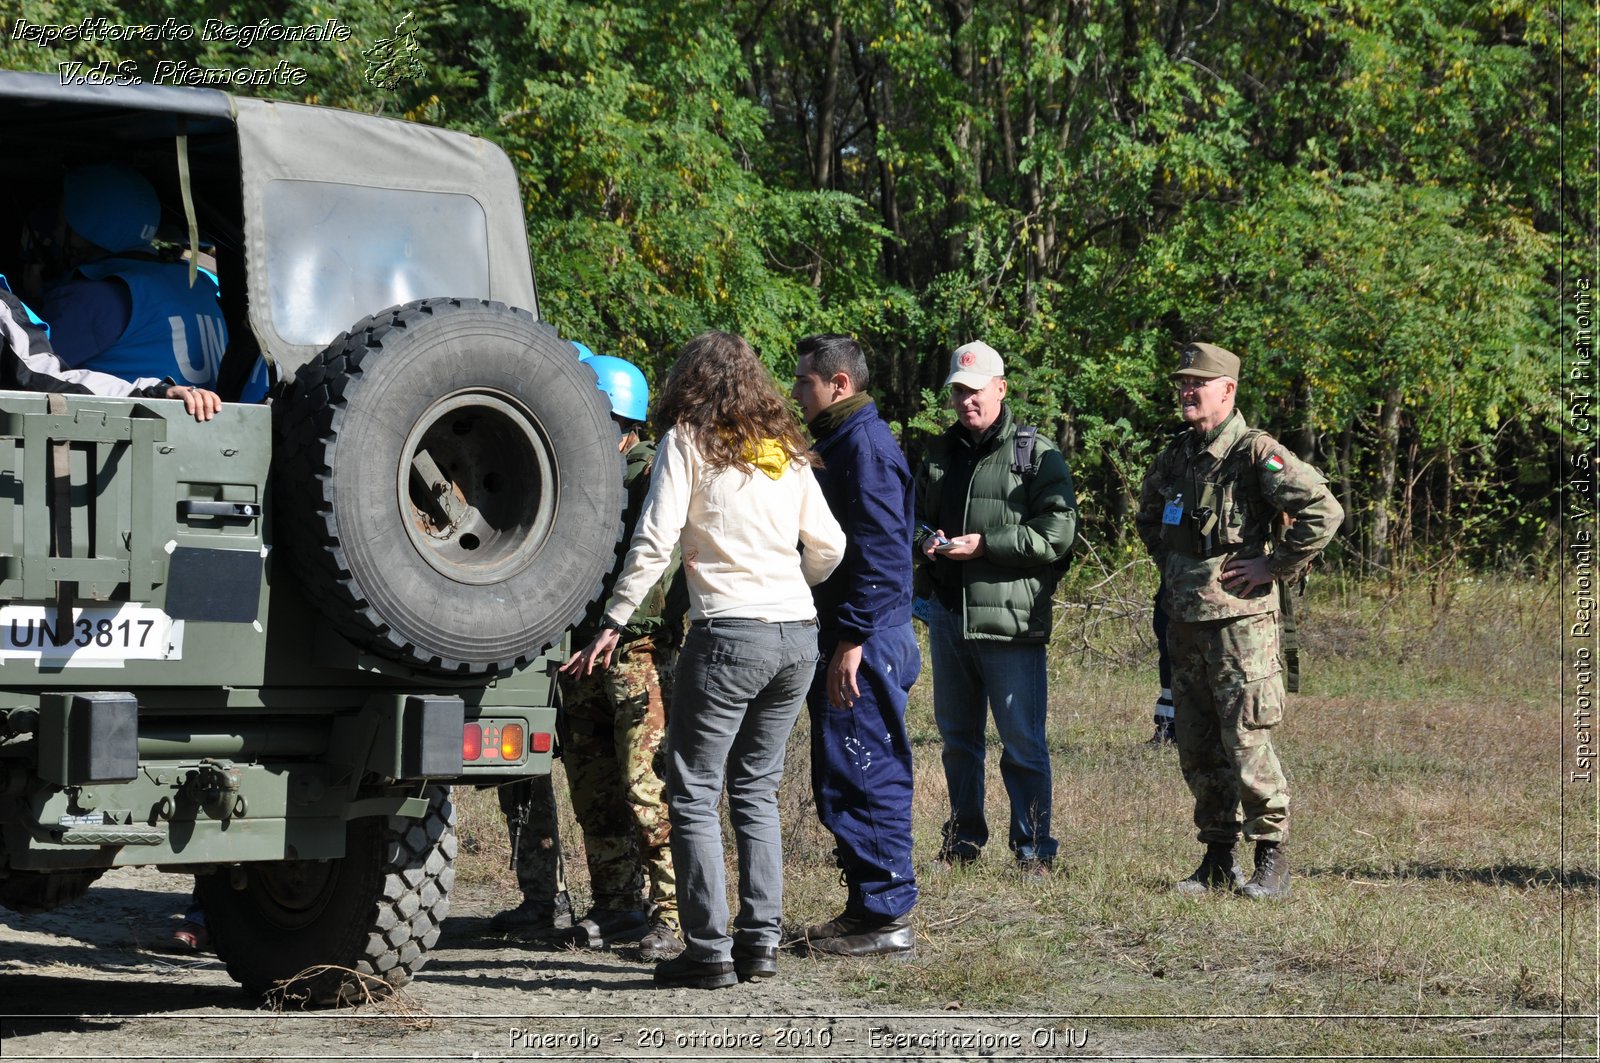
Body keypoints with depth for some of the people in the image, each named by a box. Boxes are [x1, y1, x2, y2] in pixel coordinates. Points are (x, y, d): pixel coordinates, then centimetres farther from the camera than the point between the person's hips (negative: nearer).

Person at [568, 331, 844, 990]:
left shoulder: (690, 440, 0)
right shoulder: (784, 449, 15)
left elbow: (654, 541, -9)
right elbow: (828, 546, 16)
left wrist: (614, 622, -4)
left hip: (729, 632, -6)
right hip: (798, 635, 6)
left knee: (694, 793, 1)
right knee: (756, 789, 15)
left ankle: (709, 950, -3)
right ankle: (760, 941, 12)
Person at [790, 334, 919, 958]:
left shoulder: (866, 445, -14)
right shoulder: (838, 443, 18)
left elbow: (878, 554, -20)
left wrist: (852, 642, -23)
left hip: (864, 647, -11)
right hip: (840, 641, 11)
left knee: (864, 778, -8)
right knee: (840, 782, 13)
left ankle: (887, 918, -5)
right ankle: (867, 907, 19)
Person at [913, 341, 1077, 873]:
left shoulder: (1037, 454, -3)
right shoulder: (941, 454, 15)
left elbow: (1058, 530, -12)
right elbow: (916, 516, 24)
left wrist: (985, 544, -16)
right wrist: (926, 540, 0)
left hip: (1012, 620, -6)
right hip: (948, 613, 6)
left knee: (1022, 740, -4)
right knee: (957, 734, 15)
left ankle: (1034, 847, 3)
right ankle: (964, 836, 26)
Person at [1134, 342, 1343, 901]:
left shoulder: (1256, 454, -11)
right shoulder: (1175, 457, 12)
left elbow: (1324, 510, -20)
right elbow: (1148, 515, 34)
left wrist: (1274, 565, -15)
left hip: (1240, 620, -8)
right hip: (1185, 623, 8)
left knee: (1247, 744, -8)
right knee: (1196, 750, 10)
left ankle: (1271, 862, 0)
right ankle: (1218, 860, 19)